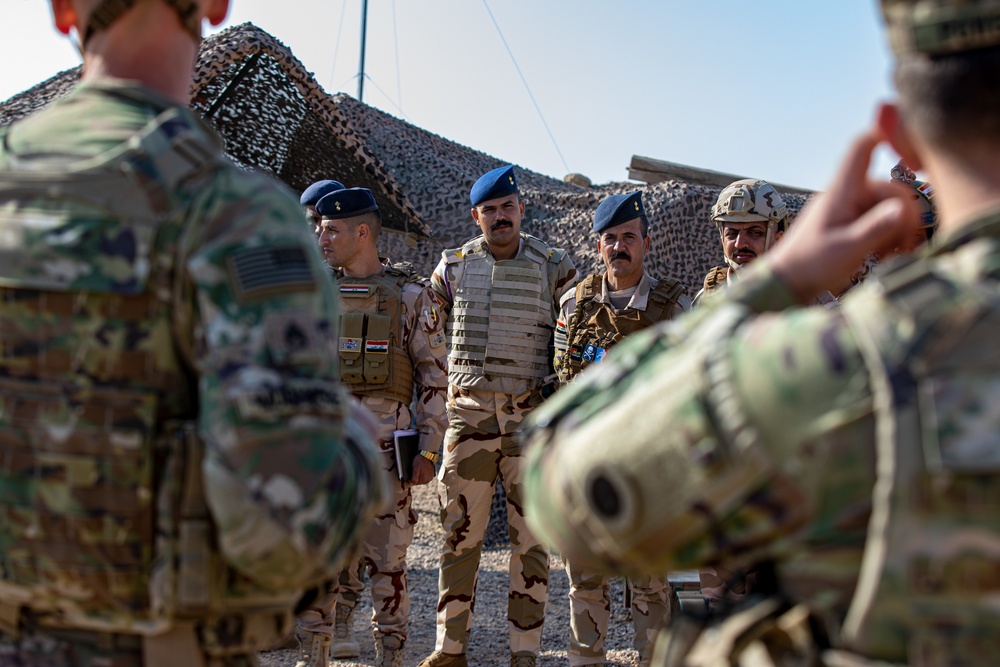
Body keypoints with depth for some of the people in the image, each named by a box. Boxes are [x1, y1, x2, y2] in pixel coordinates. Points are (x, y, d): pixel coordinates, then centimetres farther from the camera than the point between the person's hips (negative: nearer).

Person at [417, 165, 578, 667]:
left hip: (532, 418, -1)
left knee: (530, 537, 3)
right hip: (468, 414, 1)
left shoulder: (555, 268, 3)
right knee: (460, 533, 5)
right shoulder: (453, 267, 7)